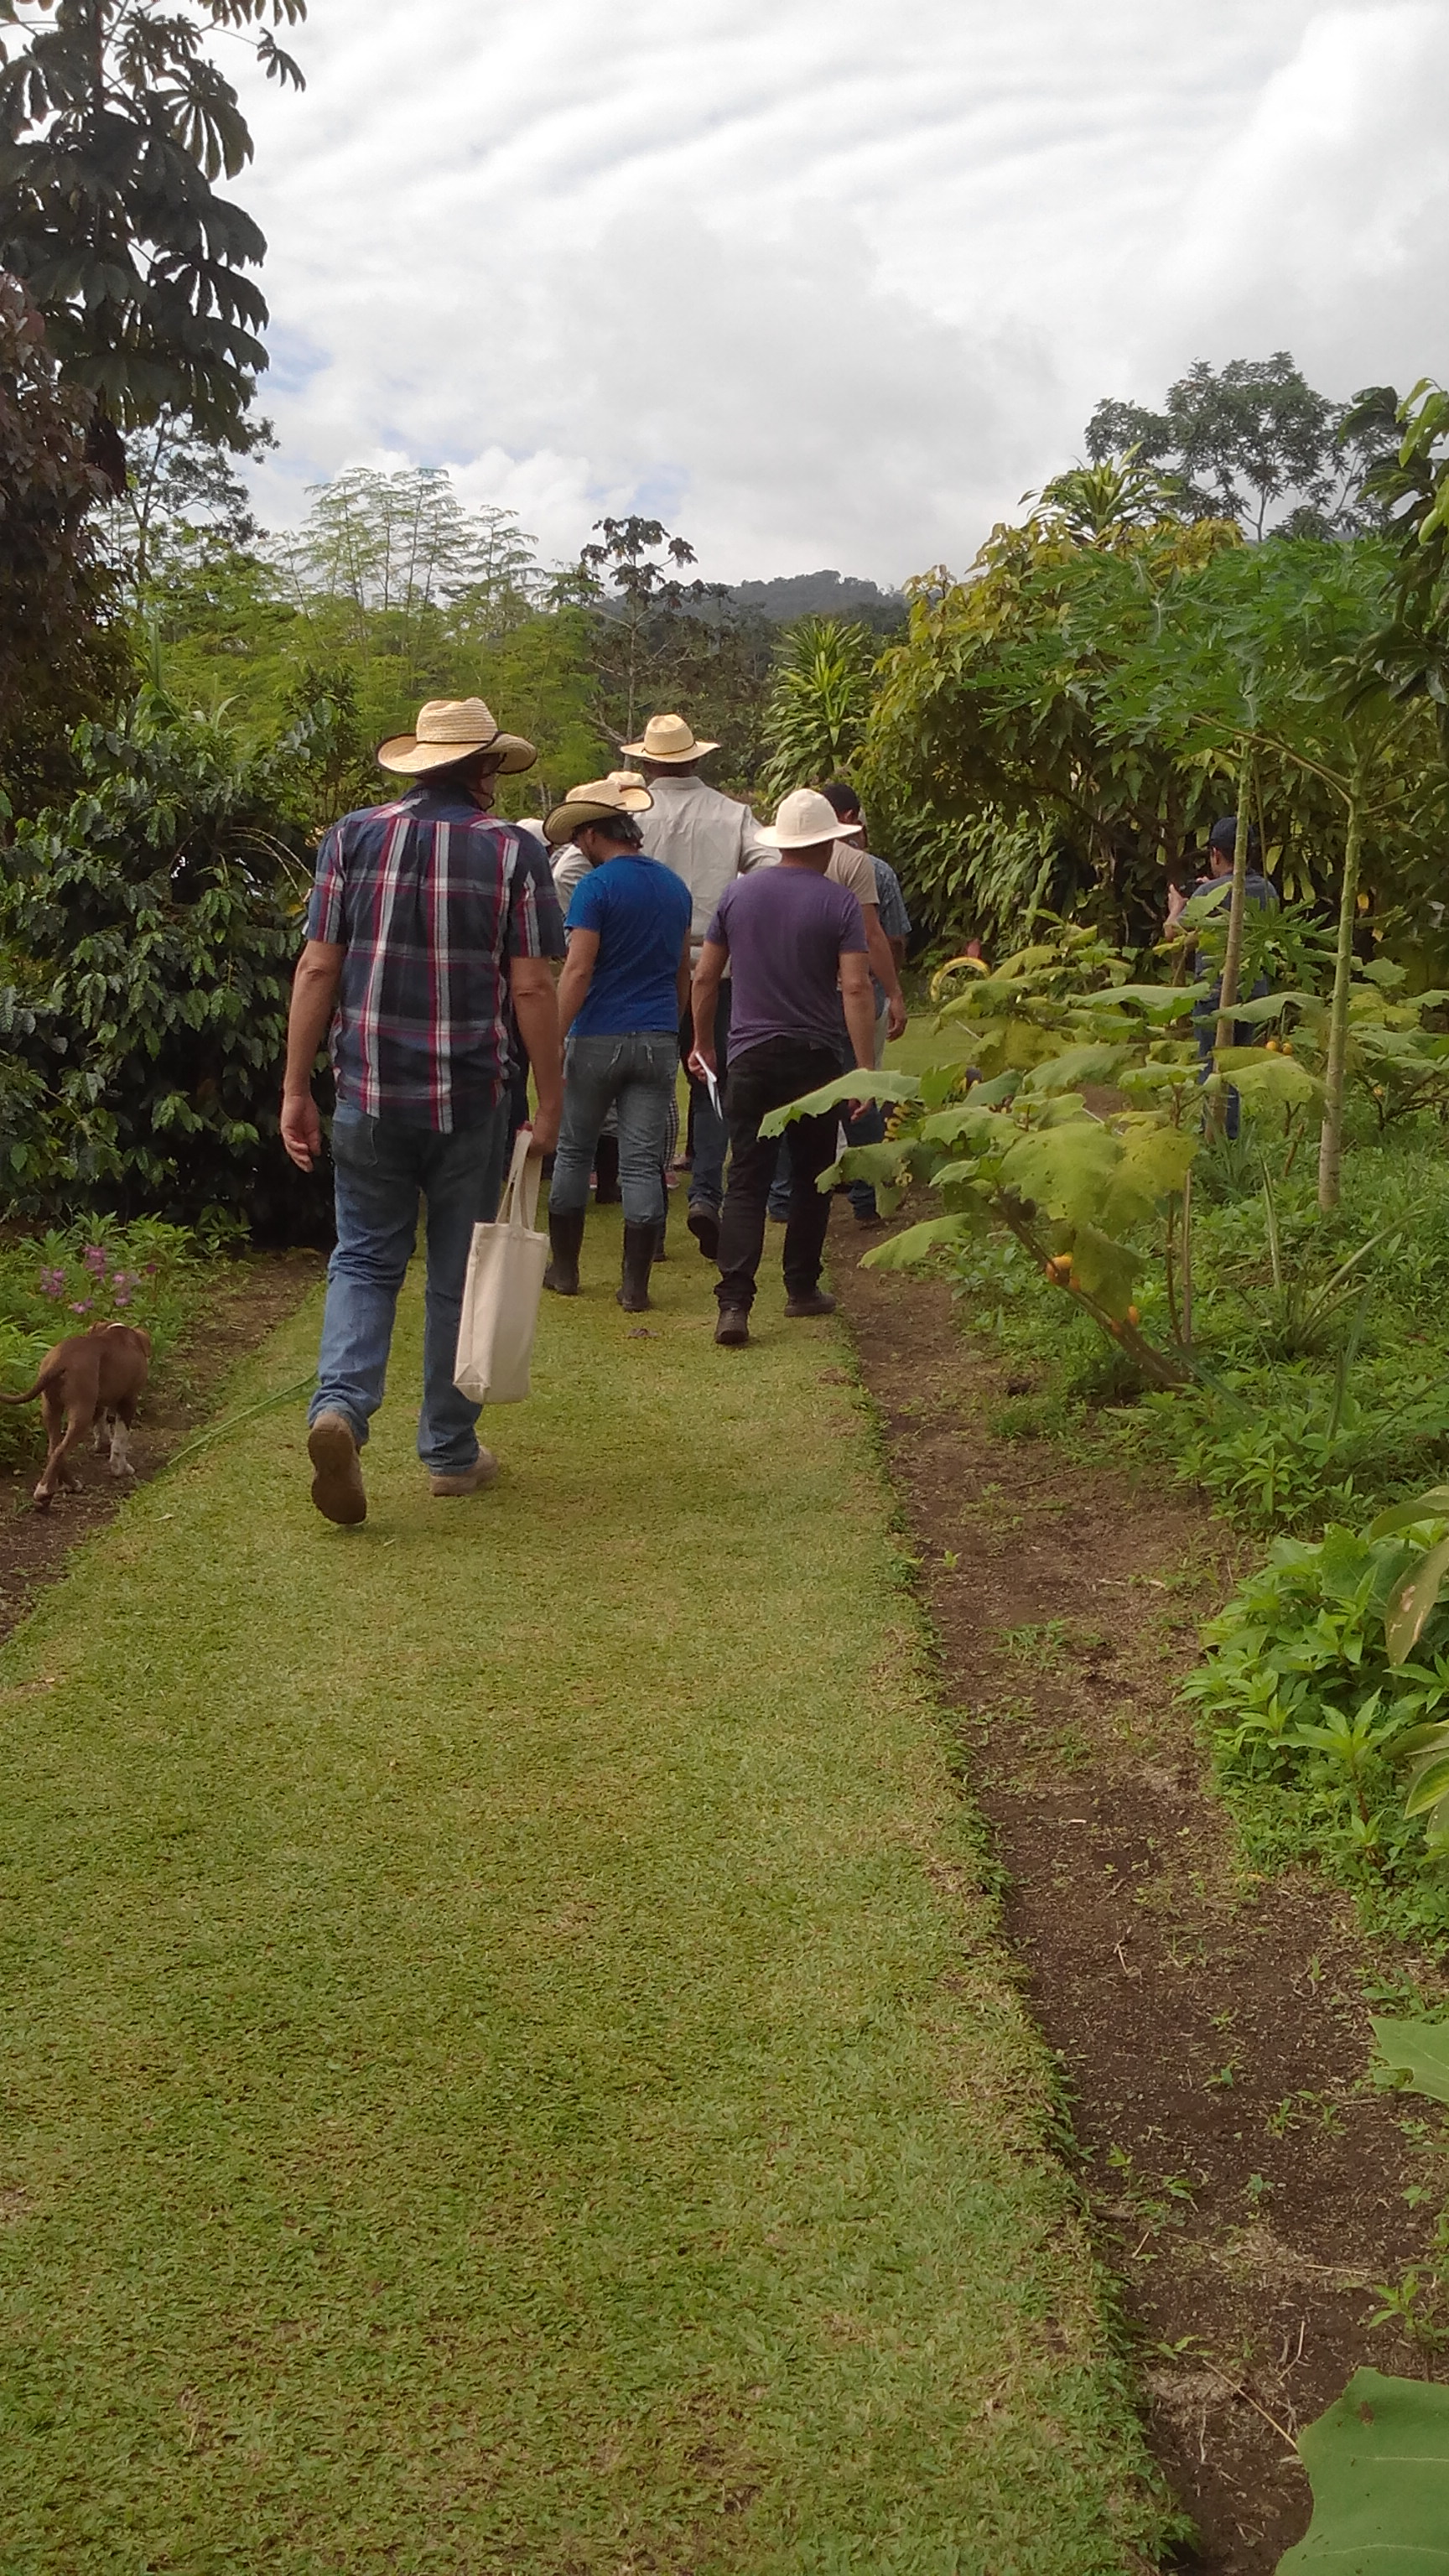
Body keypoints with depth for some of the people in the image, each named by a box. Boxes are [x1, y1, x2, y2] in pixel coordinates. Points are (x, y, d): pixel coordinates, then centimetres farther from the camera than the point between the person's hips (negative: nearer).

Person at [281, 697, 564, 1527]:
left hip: (368, 1091, 1)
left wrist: (297, 1090, 4)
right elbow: (532, 987, -7)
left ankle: (341, 1403, -14)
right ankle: (451, 1452, 19)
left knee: (365, 1260, 11)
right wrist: (551, 1101, 1)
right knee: (458, 1272, 11)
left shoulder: (354, 836, 2)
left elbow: (318, 969, 0)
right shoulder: (510, 849, -3)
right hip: (472, 1098, -1)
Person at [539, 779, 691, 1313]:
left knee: (572, 1153, 11)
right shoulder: (674, 886, 11)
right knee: (643, 1164, 2)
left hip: (598, 1039, -4)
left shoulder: (597, 886, -9)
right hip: (658, 1042, 5)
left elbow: (578, 971, -16)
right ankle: (636, 1285, 2)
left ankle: (564, 1270, 19)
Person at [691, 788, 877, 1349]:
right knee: (811, 1177, 15)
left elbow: (705, 977, 7)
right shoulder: (838, 902, -6)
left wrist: (703, 1043, 19)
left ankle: (734, 1302, -12)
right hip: (813, 1059, -2)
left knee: (746, 1182, 0)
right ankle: (802, 1287, 23)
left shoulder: (737, 893, 3)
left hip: (749, 1057, 2)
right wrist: (866, 1069, -13)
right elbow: (855, 988, -14)